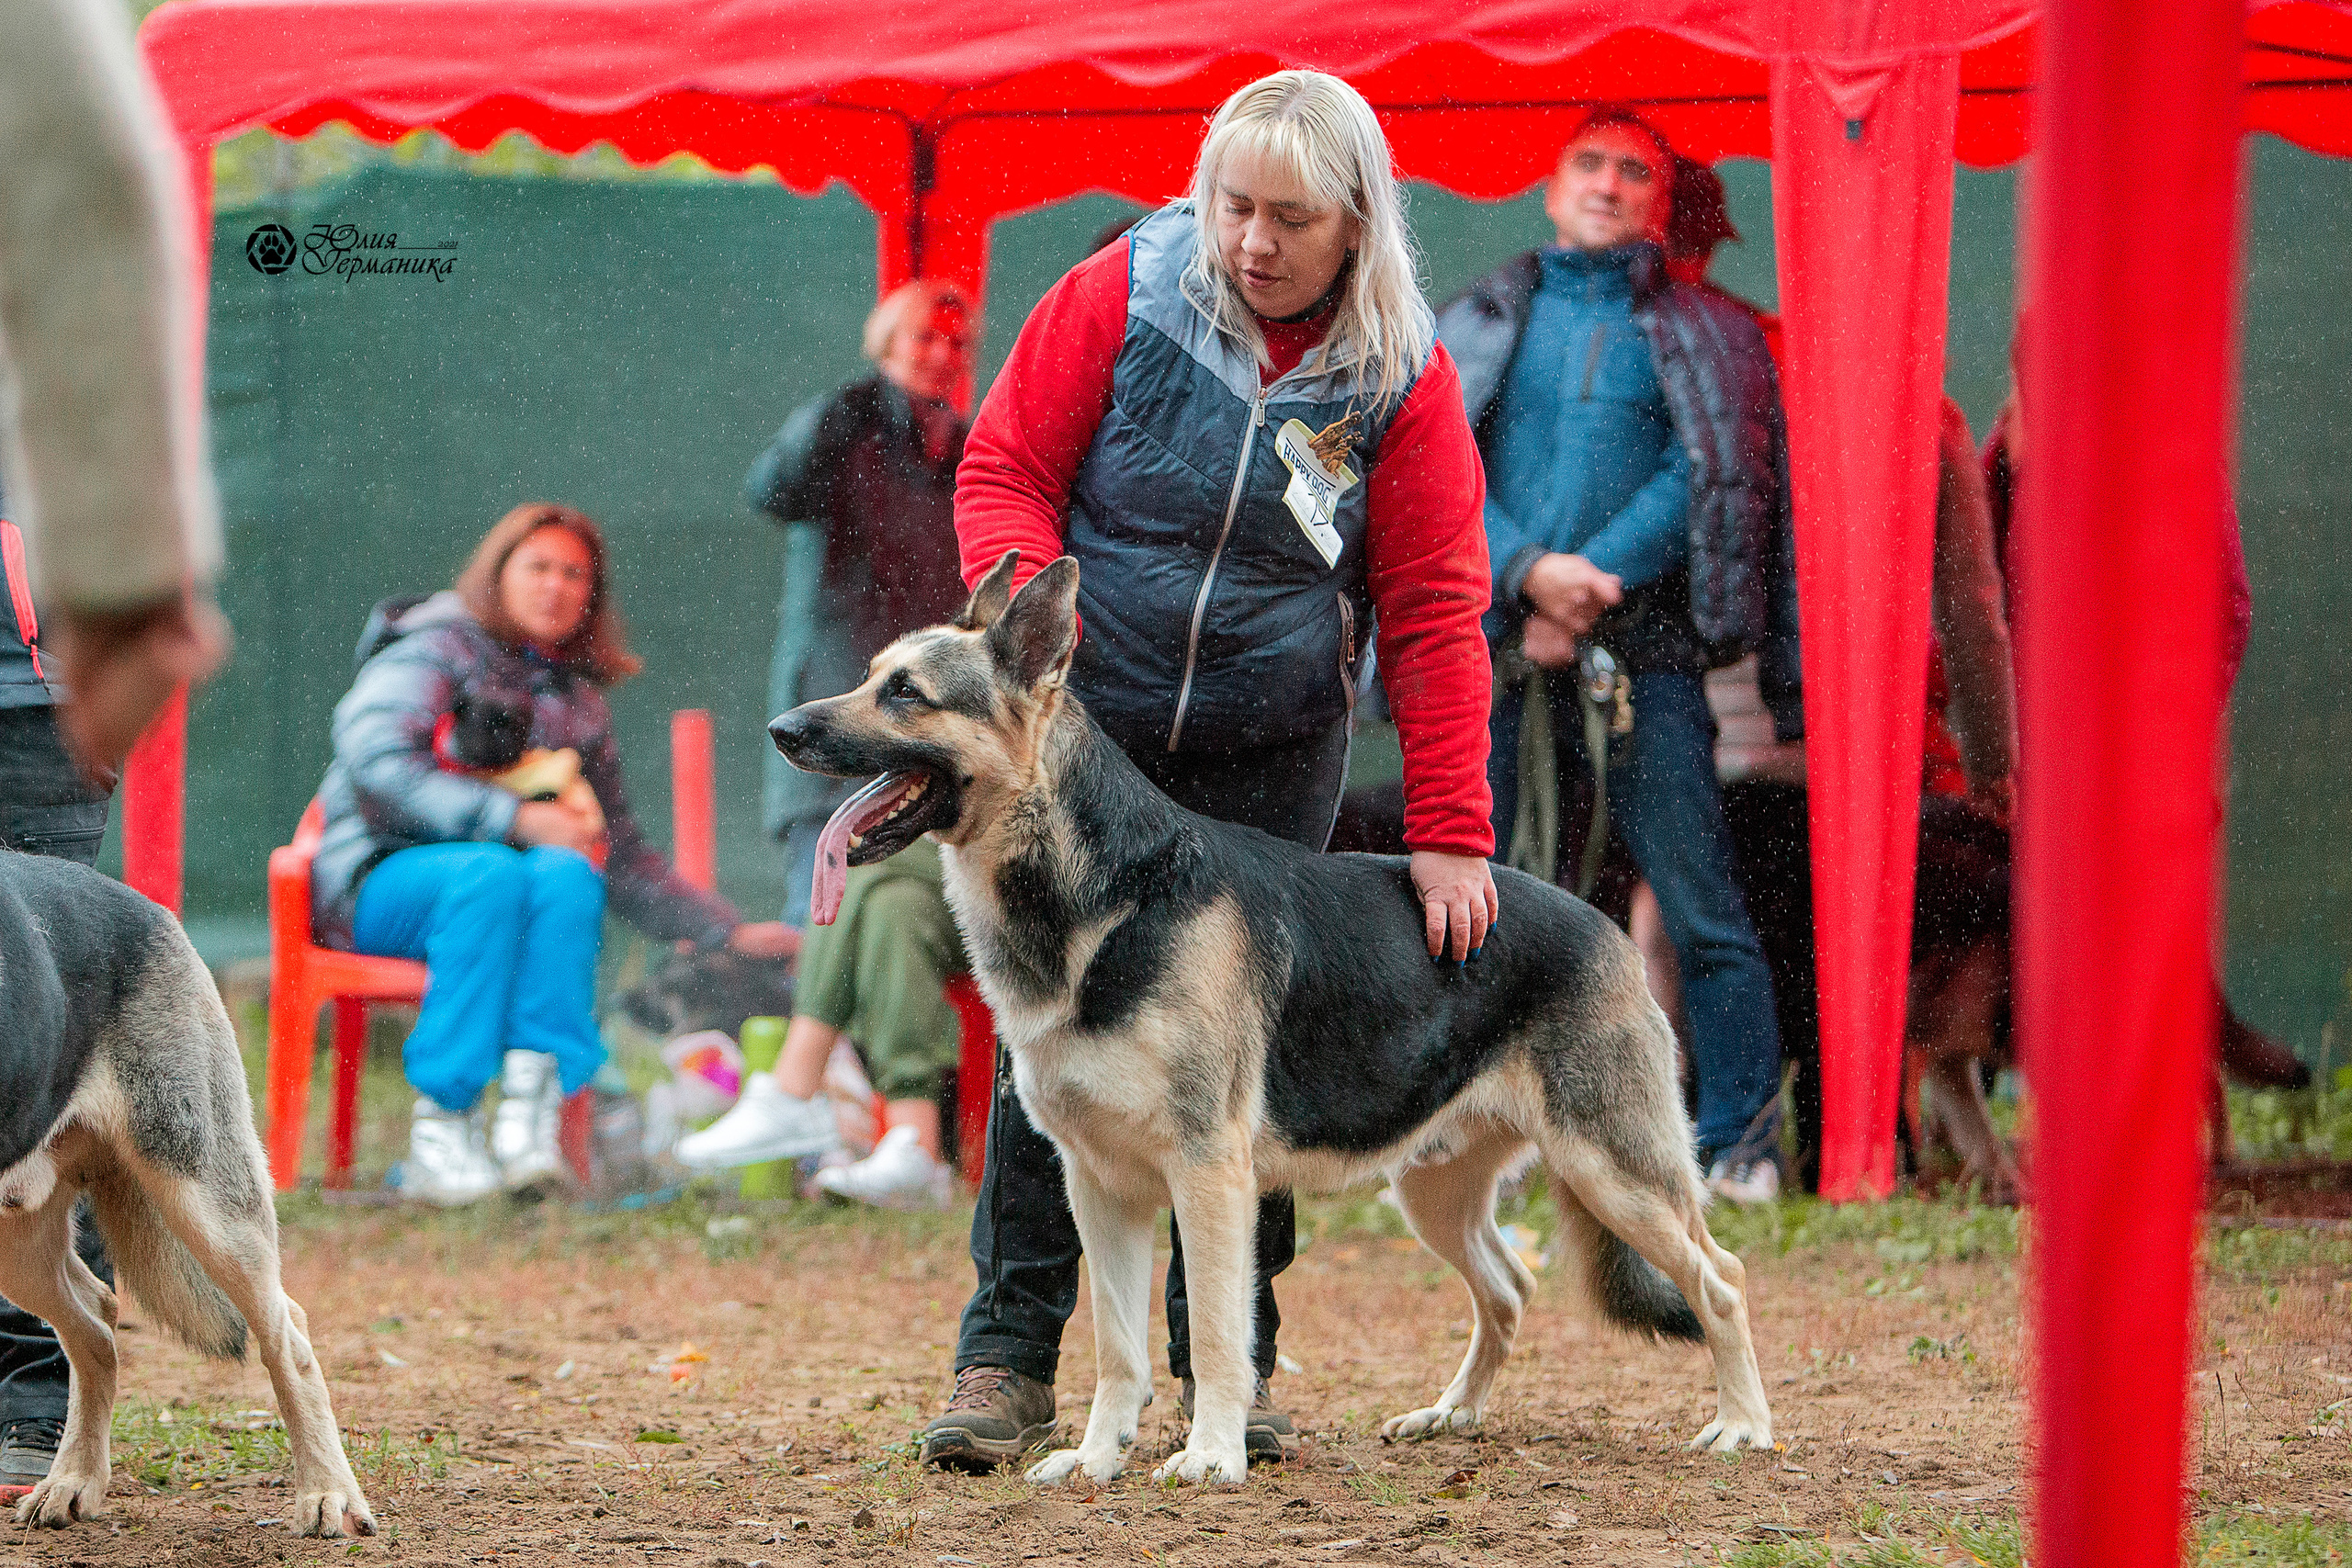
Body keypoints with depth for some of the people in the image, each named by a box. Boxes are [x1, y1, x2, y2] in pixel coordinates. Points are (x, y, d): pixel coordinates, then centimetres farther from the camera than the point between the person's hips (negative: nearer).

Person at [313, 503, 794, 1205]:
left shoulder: (576, 700, 21)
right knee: (490, 873, -37)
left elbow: (623, 854, 26)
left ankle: (531, 1108, -43)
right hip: (384, 878, -4)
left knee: (566, 875, -30)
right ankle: (439, 1128, -39)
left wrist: (730, 931, 17)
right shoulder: (435, 647, 3)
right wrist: (514, 818, -22)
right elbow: (374, 758, -16)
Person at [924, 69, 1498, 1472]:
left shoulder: (1401, 378, -5)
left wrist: (1450, 832, -12)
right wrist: (1022, 592, -22)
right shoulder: (1122, 299, -7)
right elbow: (1003, 466, 0)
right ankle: (1009, 1357, 0)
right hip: (1085, 727, -1)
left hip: (1271, 759, 1)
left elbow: (1437, 611, -6)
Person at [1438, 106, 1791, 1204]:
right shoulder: (1480, 323, 16)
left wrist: (1596, 581, -13)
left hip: (1642, 651, -2)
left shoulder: (1703, 336, 12)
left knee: (1698, 901, -6)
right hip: (1494, 644, 2)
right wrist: (1529, 571, -12)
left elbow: (1700, 476, -1)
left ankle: (1740, 1144, 0)